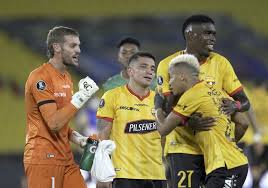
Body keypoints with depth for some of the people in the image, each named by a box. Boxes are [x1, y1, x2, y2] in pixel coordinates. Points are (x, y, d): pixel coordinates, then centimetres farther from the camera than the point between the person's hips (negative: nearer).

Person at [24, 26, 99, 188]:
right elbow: (54, 123, -21)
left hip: (66, 158, 9)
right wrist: (82, 96, -19)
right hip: (44, 158, -9)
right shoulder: (41, 77, -13)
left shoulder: (67, 78, 16)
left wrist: (74, 136, 6)